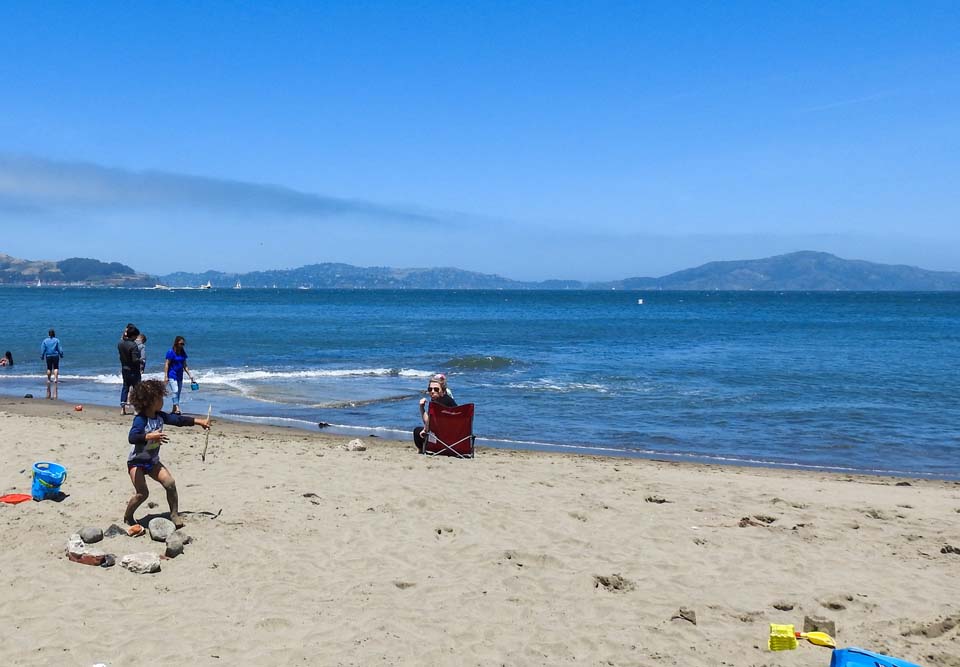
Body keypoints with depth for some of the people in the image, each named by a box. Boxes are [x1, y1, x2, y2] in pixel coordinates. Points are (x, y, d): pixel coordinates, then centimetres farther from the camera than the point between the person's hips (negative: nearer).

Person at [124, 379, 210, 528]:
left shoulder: (159, 416, 0)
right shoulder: (140, 419, -24)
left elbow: (177, 419, 11)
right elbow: (132, 438, -38)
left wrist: (199, 421, 12)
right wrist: (150, 436, -50)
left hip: (153, 461, 7)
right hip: (137, 461, -7)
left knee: (170, 483, -7)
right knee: (142, 493, -14)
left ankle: (174, 514, 7)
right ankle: (127, 517, 10)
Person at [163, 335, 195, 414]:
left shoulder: (183, 353, 9)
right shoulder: (171, 352, -10)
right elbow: (166, 364, -10)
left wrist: (189, 375, 9)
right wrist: (166, 376, -15)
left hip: (180, 376, 7)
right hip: (172, 375, -7)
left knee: (178, 393, 8)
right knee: (175, 391, -18)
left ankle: (174, 410, 15)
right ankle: (177, 408, -26)